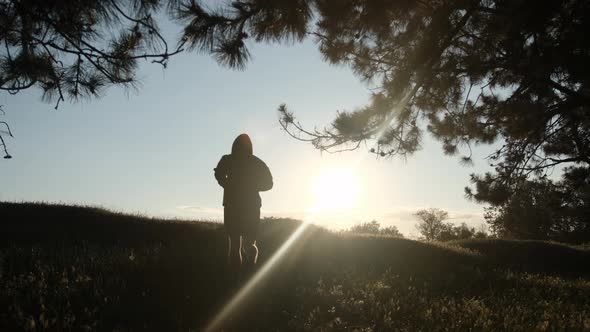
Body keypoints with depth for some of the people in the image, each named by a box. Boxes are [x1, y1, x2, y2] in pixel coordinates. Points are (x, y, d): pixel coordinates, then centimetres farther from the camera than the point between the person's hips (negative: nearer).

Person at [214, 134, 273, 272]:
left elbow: (219, 174, -14)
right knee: (249, 239, 8)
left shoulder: (227, 160, 4)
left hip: (232, 204, -1)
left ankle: (235, 266, -9)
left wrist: (229, 186, 4)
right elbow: (268, 183, 6)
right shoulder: (257, 162, 10)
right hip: (252, 205, 1)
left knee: (234, 240, 5)